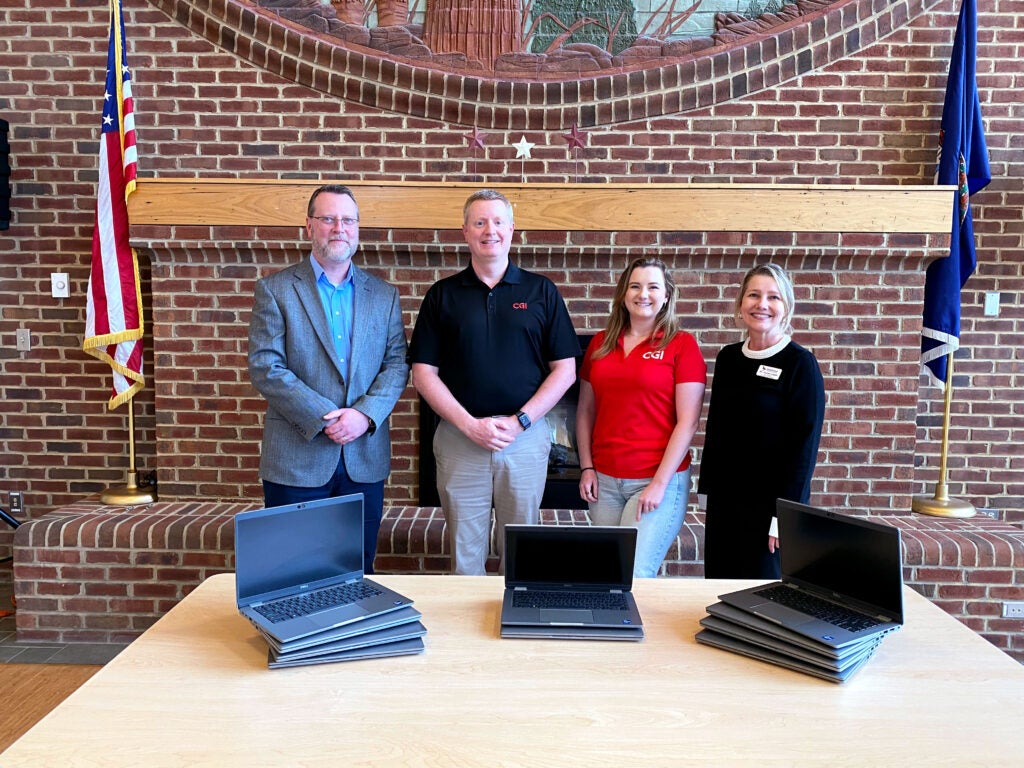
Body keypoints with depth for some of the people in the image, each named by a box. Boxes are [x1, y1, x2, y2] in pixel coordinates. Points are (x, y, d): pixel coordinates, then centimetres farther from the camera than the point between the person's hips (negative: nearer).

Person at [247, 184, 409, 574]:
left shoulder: (384, 295, 9)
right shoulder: (275, 289, 0)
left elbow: (396, 364, 4)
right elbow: (264, 367, -8)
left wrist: (365, 414, -14)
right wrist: (324, 418, -16)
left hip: (365, 460, 3)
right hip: (297, 458, -2)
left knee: (359, 572, 13)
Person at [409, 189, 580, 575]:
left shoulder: (541, 291, 4)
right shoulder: (442, 294, 5)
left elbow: (565, 370, 2)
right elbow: (424, 372, 1)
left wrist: (520, 421, -9)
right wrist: (469, 425, -10)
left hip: (526, 437, 0)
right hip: (459, 438, 1)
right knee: (465, 552, 9)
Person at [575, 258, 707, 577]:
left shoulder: (682, 344, -3)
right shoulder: (600, 343, 9)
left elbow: (688, 422, -8)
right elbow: (585, 410, 14)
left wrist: (660, 483, -12)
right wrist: (586, 468, 5)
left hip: (658, 479, -4)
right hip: (604, 479, 4)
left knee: (635, 573, -9)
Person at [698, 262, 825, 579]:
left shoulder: (800, 363, -9)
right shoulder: (727, 358, 7)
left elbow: (805, 443, -12)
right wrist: (707, 487, 11)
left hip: (768, 503, -5)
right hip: (723, 500, 5)